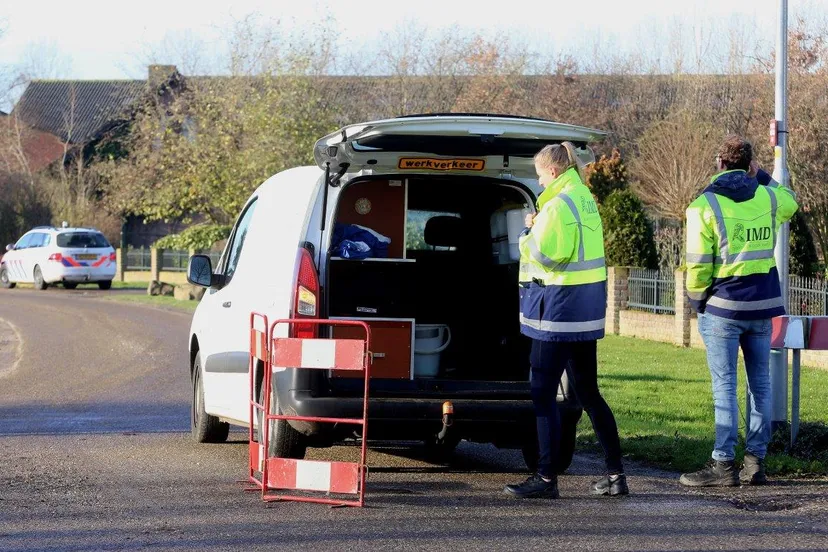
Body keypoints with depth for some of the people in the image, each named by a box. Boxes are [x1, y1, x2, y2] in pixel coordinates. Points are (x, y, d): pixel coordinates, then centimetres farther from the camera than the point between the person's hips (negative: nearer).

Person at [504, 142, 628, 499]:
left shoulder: (558, 205, -16)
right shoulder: (586, 200, 13)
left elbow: (543, 255, -19)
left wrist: (529, 232, -2)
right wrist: (540, 232, 2)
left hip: (560, 305, -9)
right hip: (588, 309, 9)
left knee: (543, 395, -3)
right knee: (588, 393, 14)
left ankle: (546, 478, -2)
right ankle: (615, 473, 15)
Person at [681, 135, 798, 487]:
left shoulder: (704, 205, -10)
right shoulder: (768, 197, 3)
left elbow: (698, 264, -11)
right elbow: (790, 204, 29)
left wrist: (697, 300, 5)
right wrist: (761, 177, 26)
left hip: (723, 308, -4)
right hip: (762, 305, 4)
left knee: (724, 387, -2)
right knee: (760, 384, 10)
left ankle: (723, 465, -3)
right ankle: (756, 461, 12)